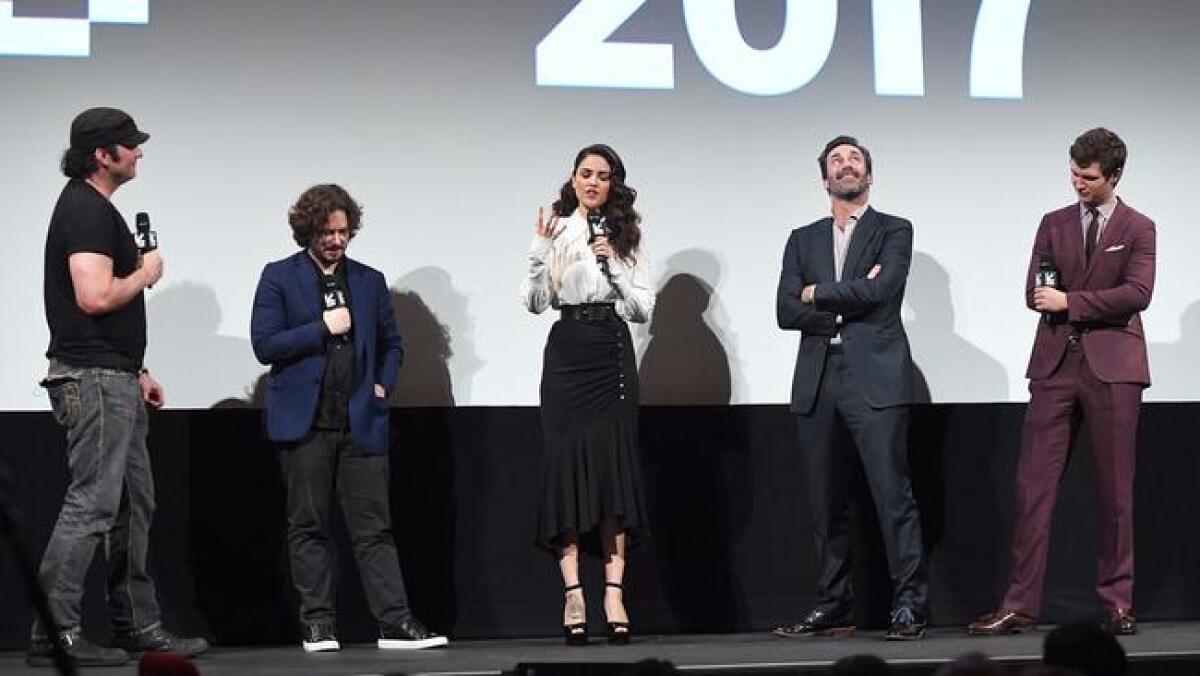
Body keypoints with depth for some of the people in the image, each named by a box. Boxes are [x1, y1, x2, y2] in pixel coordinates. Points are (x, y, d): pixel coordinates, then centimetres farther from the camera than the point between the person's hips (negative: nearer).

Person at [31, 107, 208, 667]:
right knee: (91, 505, -10)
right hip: (95, 380, -11)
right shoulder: (85, 210, -14)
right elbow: (95, 296, -25)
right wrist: (145, 275, -7)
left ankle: (138, 625, 19)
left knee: (134, 506, 13)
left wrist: (137, 372, 24)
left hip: (115, 379, 11)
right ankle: (54, 632, -8)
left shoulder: (96, 208, 19)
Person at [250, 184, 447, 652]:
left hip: (360, 422, 2)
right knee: (309, 527, 2)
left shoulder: (370, 282, 15)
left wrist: (382, 386, 6)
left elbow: (391, 345, 23)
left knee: (374, 526, -1)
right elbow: (265, 345, -4)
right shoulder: (279, 277, 4)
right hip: (305, 423, -2)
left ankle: (395, 623, -3)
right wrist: (322, 328, -10)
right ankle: (317, 625, 7)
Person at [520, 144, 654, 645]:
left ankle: (614, 593, -4)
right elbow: (534, 301, 1)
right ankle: (573, 593, -5)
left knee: (614, 465, -4)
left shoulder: (626, 236, 13)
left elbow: (643, 308, 8)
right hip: (567, 352, -1)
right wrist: (541, 249, -10)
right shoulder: (556, 231, 9)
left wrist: (614, 264, -4)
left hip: (613, 354, 1)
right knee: (566, 461, -6)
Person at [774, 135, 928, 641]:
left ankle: (909, 606, -9)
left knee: (892, 493, -11)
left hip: (874, 379, -4)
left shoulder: (893, 232, 8)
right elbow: (786, 311, 6)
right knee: (825, 502, 5)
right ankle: (833, 608, 11)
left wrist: (816, 294, 0)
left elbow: (881, 290, -10)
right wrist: (850, 303, -5)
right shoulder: (803, 240, 19)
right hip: (817, 383, 4)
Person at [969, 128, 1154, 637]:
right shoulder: (1054, 224, 14)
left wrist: (1070, 302, -10)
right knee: (1034, 484, -4)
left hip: (1112, 366, -2)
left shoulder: (1138, 229, 5)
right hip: (1055, 365, 2)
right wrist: (1098, 303, -5)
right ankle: (1020, 604, -3)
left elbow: (1137, 293, -9)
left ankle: (1118, 601, 9)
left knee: (1115, 489, 1)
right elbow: (1035, 294, 7)